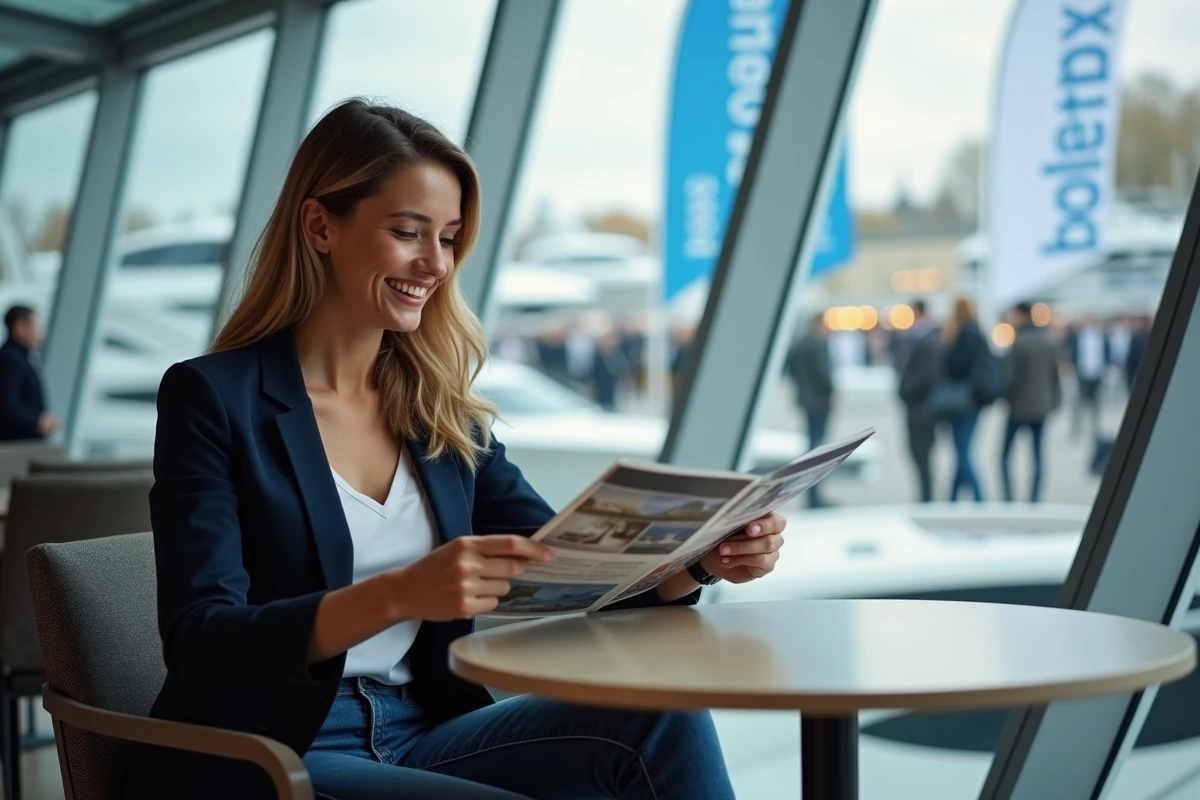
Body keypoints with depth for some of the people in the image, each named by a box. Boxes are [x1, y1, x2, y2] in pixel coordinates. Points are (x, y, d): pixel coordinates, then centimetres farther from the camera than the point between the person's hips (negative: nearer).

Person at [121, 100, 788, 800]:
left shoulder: (443, 413, 8)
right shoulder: (215, 397, -8)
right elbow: (201, 649, -18)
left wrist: (702, 560, -14)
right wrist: (397, 596, -34)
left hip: (424, 735, 5)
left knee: (664, 721, -19)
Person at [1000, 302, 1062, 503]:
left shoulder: (1019, 343, -15)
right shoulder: (1049, 341, 5)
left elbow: (1011, 376, -14)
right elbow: (1055, 374, 9)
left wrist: (1005, 398, 1)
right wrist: (1053, 401, 15)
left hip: (1018, 407, -6)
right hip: (1041, 406, 6)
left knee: (1005, 454, 4)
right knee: (1037, 455, 8)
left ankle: (1009, 497, -3)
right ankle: (1035, 498, 6)